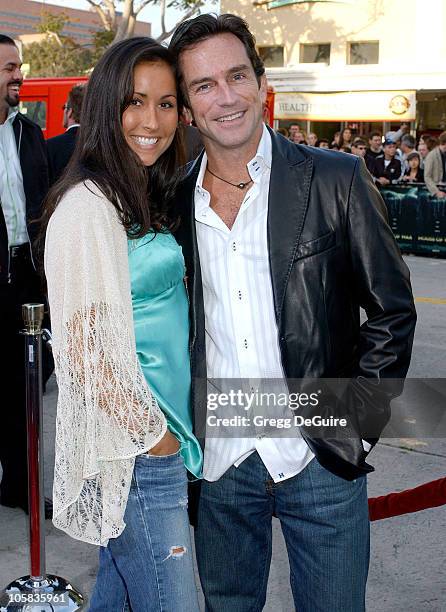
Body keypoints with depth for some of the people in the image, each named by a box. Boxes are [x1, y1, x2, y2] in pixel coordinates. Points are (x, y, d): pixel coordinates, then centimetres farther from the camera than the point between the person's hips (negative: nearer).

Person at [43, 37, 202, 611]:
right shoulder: (88, 205, -18)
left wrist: (168, 431, 12)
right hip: (136, 451, -9)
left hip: (160, 430, 9)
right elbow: (90, 352, -20)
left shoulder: (141, 197, 12)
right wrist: (155, 437, -11)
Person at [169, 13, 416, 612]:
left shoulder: (337, 179, -8)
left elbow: (392, 311, -2)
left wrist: (357, 424, -7)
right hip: (220, 462, 3)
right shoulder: (174, 199, 2)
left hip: (321, 458, -3)